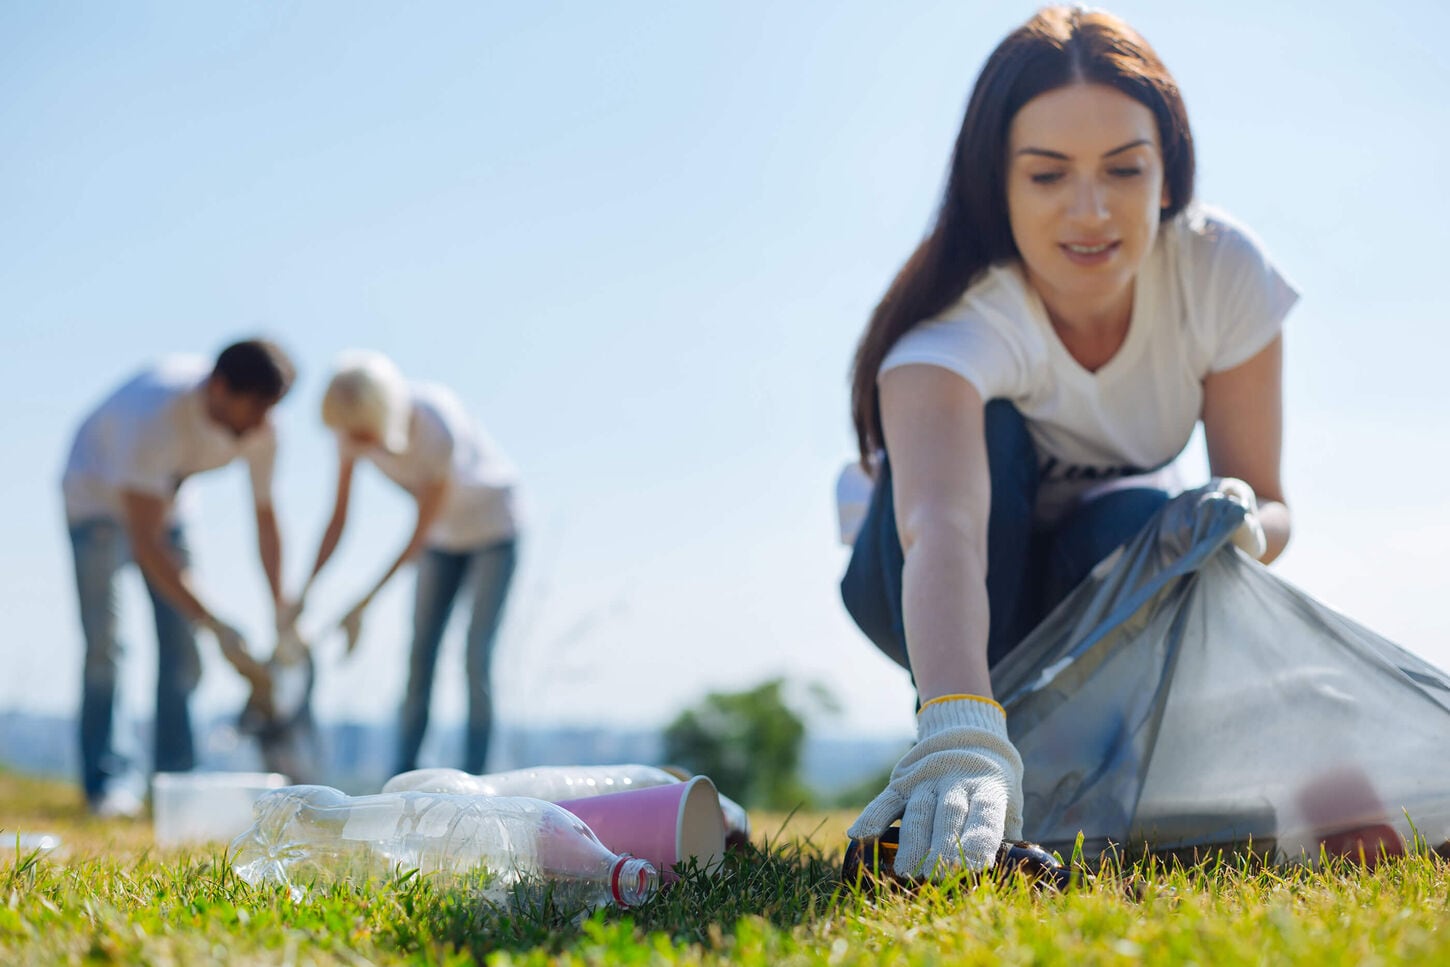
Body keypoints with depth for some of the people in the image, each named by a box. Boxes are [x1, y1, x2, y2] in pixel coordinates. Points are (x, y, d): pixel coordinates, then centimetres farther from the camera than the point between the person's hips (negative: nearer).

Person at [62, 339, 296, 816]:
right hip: (96, 494, -5)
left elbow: (265, 517, -7)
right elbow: (144, 542, -40)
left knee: (181, 648, -1)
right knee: (104, 643, -13)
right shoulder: (157, 414, -41)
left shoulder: (260, 428, -23)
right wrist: (217, 627, -41)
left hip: (164, 499, 5)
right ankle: (106, 783, -7)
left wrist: (283, 612, -10)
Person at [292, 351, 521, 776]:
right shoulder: (353, 431, -21)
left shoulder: (440, 429, -36)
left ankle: (472, 777, -9)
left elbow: (421, 533, -29)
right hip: (445, 533, 5)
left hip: (493, 523, -5)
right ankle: (403, 775, -1)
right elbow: (338, 520, -14)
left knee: (476, 654, -12)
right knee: (420, 651, -3)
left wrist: (364, 605, -29)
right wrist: (305, 591, -25)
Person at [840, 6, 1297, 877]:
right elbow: (942, 527, -54)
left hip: (1105, 580, 2)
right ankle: (955, 808, -28)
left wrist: (1239, 523, -38)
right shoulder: (957, 323, -35)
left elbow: (1269, 504, -13)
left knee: (1138, 522, -33)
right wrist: (959, 729, -72)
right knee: (983, 435, -34)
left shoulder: (1221, 271, -22)